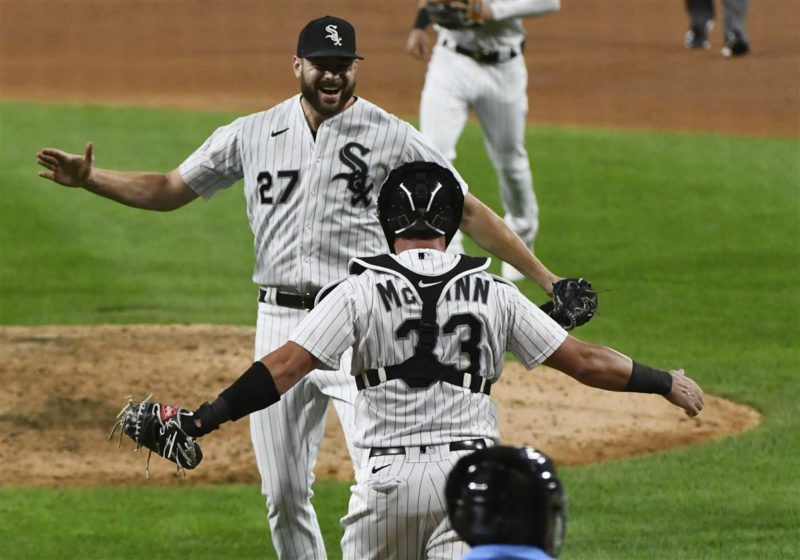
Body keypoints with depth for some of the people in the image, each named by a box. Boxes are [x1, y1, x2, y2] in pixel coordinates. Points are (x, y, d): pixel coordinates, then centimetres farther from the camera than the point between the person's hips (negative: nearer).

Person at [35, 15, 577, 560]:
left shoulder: (392, 137, -1)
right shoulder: (253, 134, 7)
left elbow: (467, 211, 0)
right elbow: (170, 190, 13)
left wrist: (544, 276, -6)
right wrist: (89, 178, -1)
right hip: (281, 325, 4)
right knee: (284, 494, 7)